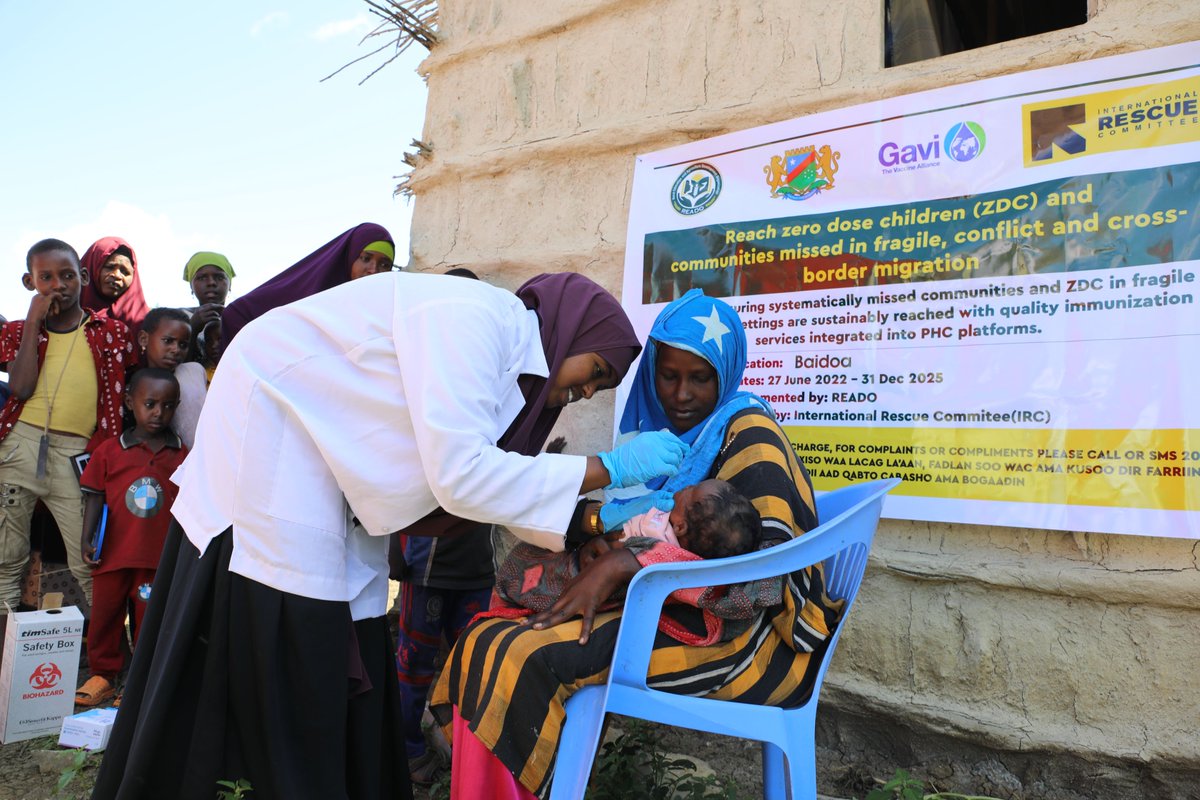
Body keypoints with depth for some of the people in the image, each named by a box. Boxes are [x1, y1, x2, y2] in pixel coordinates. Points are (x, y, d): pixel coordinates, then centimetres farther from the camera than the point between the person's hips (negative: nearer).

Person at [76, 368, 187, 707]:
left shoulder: (181, 455, 1)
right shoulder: (109, 450, 0)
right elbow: (94, 496, 2)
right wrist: (87, 539, -5)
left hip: (158, 556, -1)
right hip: (113, 552, 1)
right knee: (104, 613, 12)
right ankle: (102, 675, 28)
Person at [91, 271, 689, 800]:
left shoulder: (508, 354, 4)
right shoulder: (475, 317, -24)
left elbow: (476, 477, 2)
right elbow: (461, 475, -32)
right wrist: (610, 469, -25)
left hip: (335, 460, 9)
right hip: (271, 427, -9)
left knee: (350, 657, 7)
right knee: (271, 645, -4)